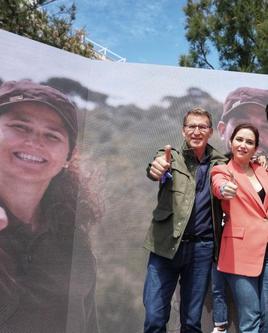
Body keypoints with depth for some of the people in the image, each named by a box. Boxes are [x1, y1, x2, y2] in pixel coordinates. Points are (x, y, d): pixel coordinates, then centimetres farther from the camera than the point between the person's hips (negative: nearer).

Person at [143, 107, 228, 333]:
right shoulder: (172, 157, 0)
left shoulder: (220, 162, 8)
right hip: (167, 245, -2)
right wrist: (156, 169, -48)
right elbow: (159, 169, -22)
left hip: (202, 248, 2)